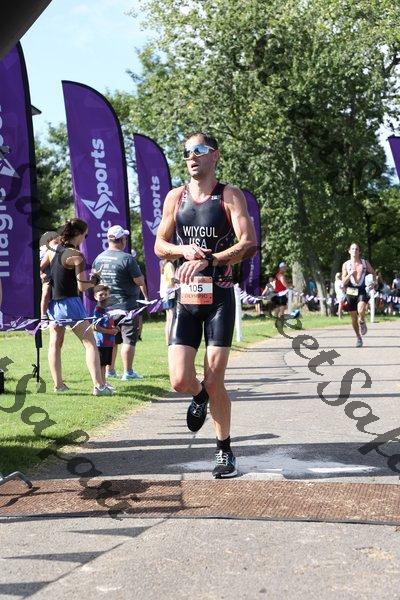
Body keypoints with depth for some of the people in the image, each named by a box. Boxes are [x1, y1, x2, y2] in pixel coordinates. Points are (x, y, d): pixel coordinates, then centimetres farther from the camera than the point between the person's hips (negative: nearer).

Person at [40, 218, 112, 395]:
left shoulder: (51, 251, 6)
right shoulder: (76, 256, -13)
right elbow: (82, 286, -14)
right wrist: (94, 281, 5)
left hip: (53, 304, 7)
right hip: (70, 303, -7)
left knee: (55, 344, 16)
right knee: (90, 343, -4)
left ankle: (58, 384, 17)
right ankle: (98, 385, -12)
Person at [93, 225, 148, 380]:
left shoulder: (99, 258, 6)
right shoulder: (127, 258, -15)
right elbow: (140, 282, -12)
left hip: (106, 306, 7)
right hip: (126, 305, -7)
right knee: (128, 340, -1)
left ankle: (110, 370, 22)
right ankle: (128, 372, -2)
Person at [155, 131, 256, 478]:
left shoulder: (230, 196, -4)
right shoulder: (175, 198, 8)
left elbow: (249, 245, -15)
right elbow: (159, 245, 13)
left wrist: (208, 260, -27)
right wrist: (184, 250, -9)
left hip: (219, 297, -3)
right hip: (186, 297, 3)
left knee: (214, 382, -3)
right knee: (180, 381, -8)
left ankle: (225, 451, 15)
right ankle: (200, 396, 29)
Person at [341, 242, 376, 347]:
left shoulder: (365, 263, 4)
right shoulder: (346, 265, 3)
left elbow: (373, 273, 20)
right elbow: (343, 283, -1)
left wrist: (374, 281, 4)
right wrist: (350, 274, -17)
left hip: (362, 291, -1)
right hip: (350, 292, 1)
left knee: (360, 311, -28)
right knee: (354, 317, 6)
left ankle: (362, 322, 6)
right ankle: (358, 338, 25)